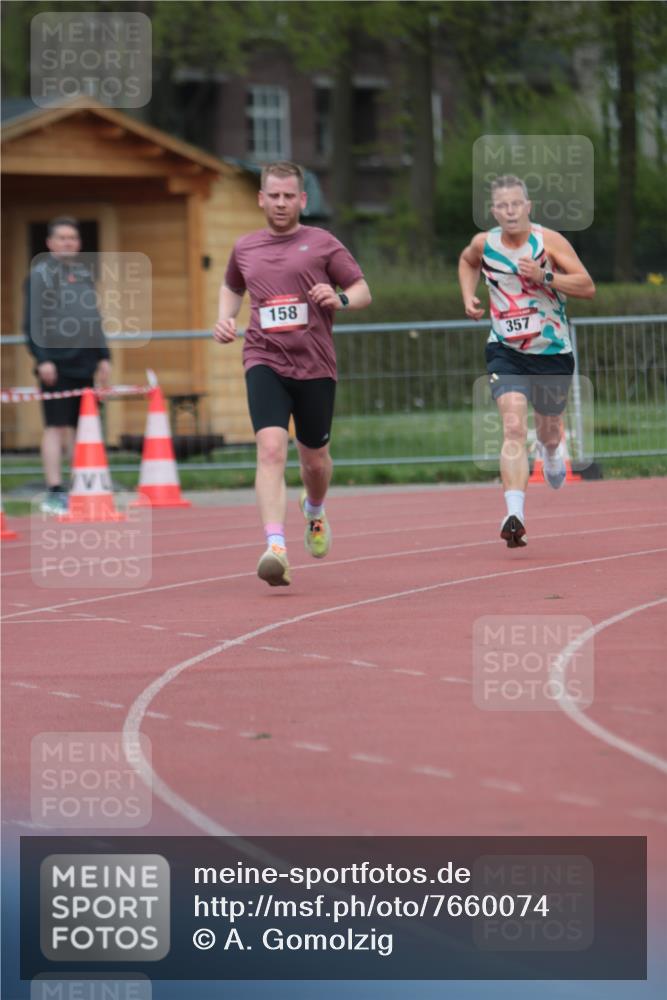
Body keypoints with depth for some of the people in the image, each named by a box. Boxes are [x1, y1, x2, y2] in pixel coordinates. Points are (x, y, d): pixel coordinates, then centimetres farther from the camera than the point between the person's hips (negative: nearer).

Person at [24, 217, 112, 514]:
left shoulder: (83, 272, 18)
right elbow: (32, 322, -8)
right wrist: (42, 359, -16)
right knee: (56, 427, -8)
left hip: (84, 364, 6)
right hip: (56, 364, -6)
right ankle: (54, 493, -8)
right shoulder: (40, 273, -2)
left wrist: (103, 356, 17)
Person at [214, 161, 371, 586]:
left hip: (315, 365, 0)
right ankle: (275, 547, -31)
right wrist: (226, 317, 11)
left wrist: (340, 300, -17)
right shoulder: (245, 248, 12)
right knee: (271, 449, -21)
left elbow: (363, 290, 4)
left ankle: (315, 511, 49)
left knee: (315, 459, 13)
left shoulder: (323, 244, 3)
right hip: (265, 362, 0)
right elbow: (232, 287, 31)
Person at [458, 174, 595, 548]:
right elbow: (467, 262, 23)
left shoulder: (549, 241, -12)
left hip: (552, 352, 0)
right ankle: (515, 514, -31)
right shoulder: (484, 244, -2)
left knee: (548, 430, 18)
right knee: (514, 427, -21)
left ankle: (553, 452, 58)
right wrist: (469, 296, 6)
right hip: (506, 351, 0)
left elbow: (588, 287, -16)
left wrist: (543, 277, -28)